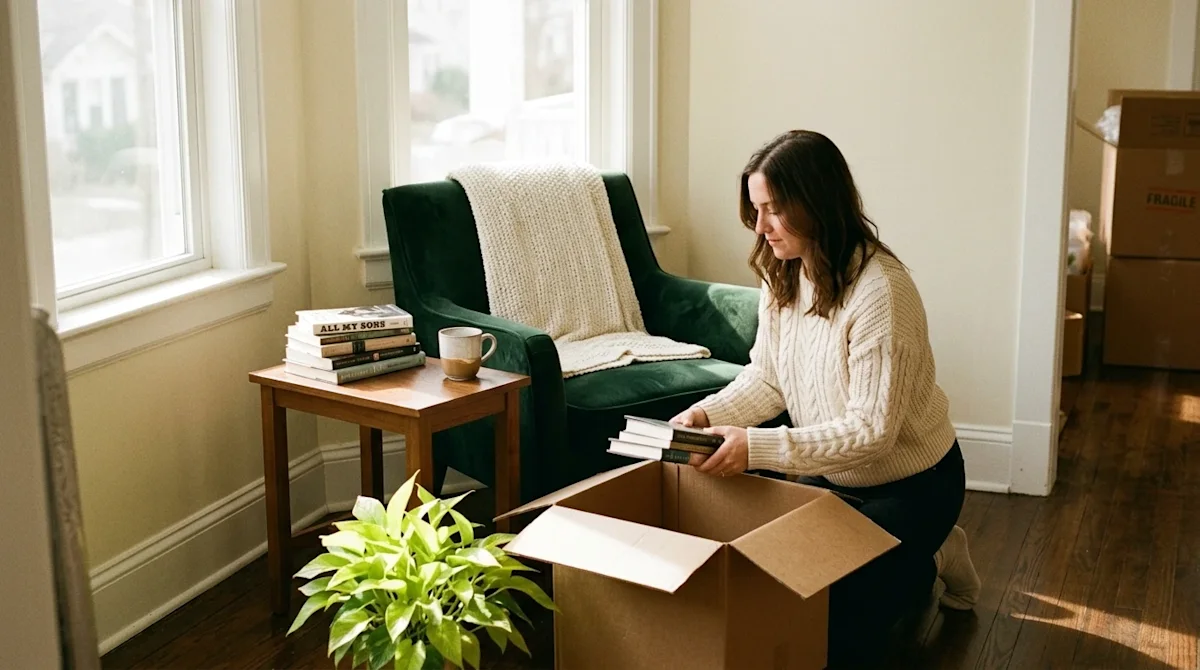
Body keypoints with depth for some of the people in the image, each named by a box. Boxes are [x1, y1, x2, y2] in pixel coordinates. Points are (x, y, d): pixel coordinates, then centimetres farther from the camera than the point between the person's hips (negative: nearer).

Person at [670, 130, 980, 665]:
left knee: (827, 622, -8)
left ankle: (929, 562, 18)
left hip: (909, 485, -7)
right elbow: (766, 376, 1)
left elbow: (872, 431, -31)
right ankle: (905, 561, 28)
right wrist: (707, 414, -18)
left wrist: (758, 448, -38)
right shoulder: (783, 274, -7)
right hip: (833, 475, 7)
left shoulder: (880, 291, -31)